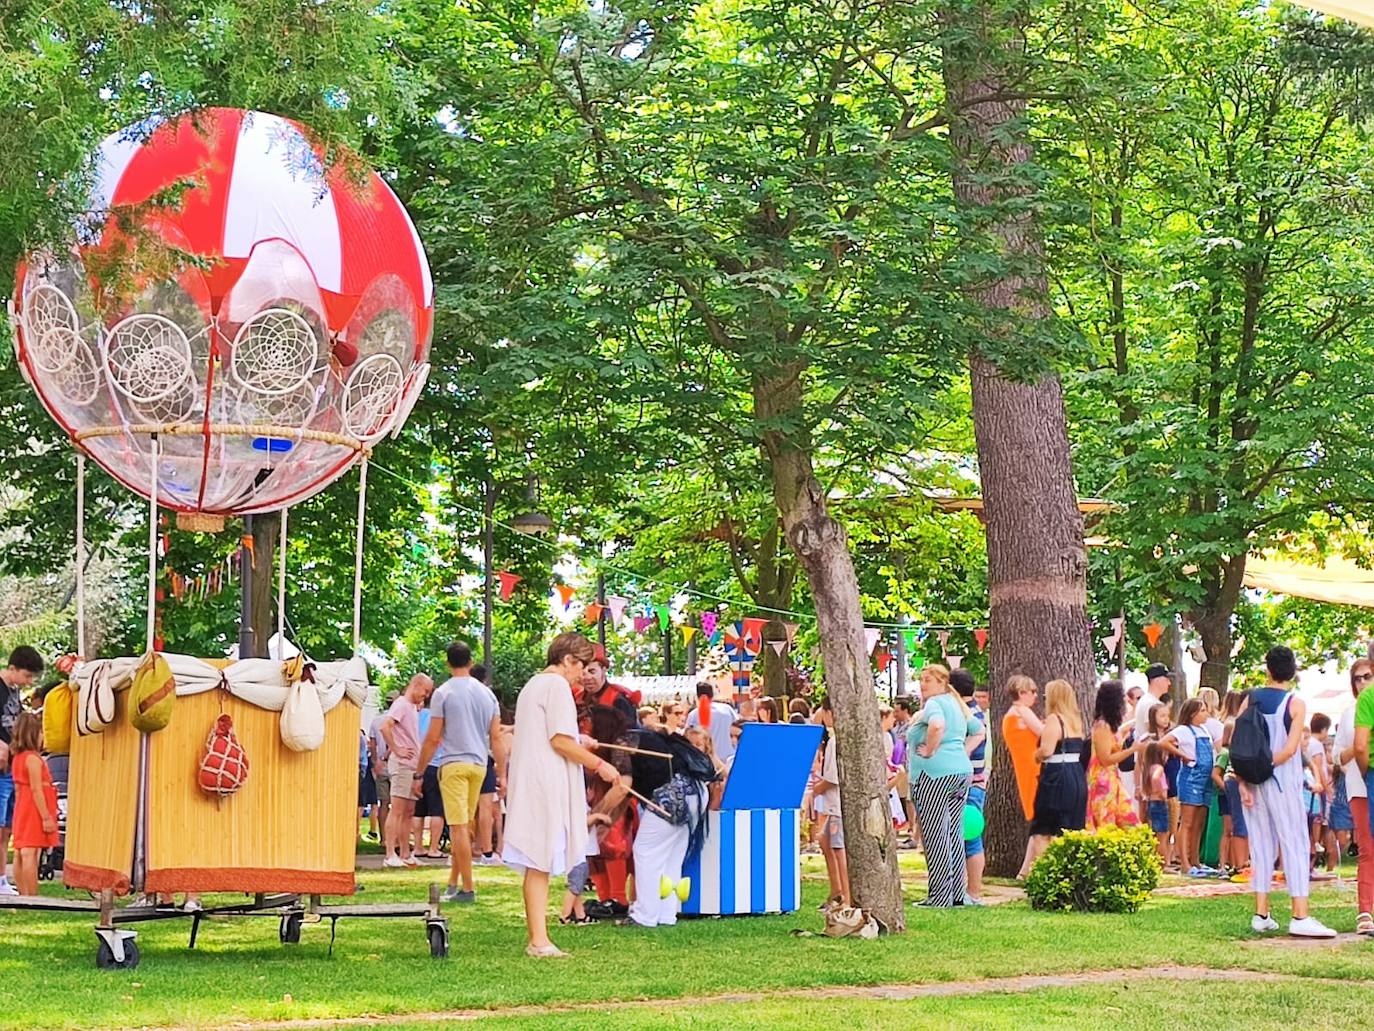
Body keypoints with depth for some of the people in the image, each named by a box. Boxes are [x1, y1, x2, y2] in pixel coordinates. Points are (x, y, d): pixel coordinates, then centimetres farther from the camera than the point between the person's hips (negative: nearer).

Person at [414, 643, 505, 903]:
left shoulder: (443, 693, -5)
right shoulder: (486, 693, 9)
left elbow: (433, 739, -6)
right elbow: (496, 738, 8)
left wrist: (419, 773, 1)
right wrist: (502, 773, 11)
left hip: (453, 763, -5)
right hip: (479, 764, 5)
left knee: (459, 827, -5)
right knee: (465, 826, 15)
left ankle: (468, 888, -6)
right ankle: (453, 883, 20)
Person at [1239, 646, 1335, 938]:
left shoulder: (1251, 699, 4)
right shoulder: (1295, 704, -6)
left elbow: (1235, 744, -2)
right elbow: (1290, 749, -16)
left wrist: (1243, 780, -3)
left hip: (1252, 783, 4)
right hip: (1282, 783, -4)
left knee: (1261, 846, 11)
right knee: (1294, 845, -2)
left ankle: (1261, 915, 10)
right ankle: (1300, 916, -11)